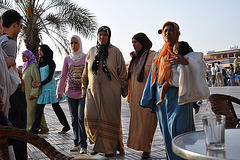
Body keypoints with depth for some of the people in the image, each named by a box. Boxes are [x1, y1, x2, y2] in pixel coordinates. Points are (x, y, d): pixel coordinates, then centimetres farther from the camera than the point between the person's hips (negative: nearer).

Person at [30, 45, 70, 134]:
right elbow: (39, 75, 18)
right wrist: (35, 82, -1)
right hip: (43, 88, 8)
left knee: (56, 107, -4)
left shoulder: (50, 62, -7)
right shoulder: (41, 62, 15)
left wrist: (40, 84, -14)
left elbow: (50, 77, -13)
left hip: (50, 87, -7)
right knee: (39, 109, 6)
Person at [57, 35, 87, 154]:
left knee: (81, 117, -12)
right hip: (71, 92, 3)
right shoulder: (67, 59, 10)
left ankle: (83, 145, -7)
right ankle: (76, 143, 14)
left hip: (83, 92, -3)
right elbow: (63, 76, 10)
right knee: (74, 119, 7)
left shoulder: (86, 57, 2)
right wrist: (59, 91, 5)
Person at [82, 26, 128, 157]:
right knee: (91, 118, -2)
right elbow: (86, 73, 17)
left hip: (110, 91, -3)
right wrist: (84, 90, 15)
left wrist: (124, 91, -1)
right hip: (93, 91, 3)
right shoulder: (91, 52, 11)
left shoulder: (115, 51, 0)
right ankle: (98, 145, 16)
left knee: (109, 118, 0)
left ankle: (110, 148, 12)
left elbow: (122, 72, 1)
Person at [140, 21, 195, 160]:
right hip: (161, 96, 5)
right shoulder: (159, 55, 20)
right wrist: (149, 100, 15)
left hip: (178, 95, -4)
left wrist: (184, 61, -25)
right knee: (166, 129, 4)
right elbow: (153, 76, 19)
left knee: (177, 127, -13)